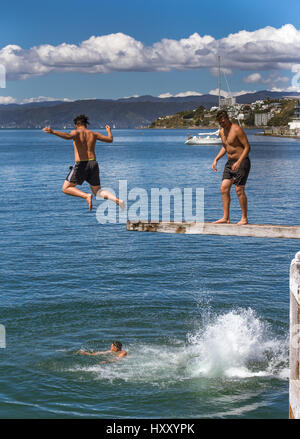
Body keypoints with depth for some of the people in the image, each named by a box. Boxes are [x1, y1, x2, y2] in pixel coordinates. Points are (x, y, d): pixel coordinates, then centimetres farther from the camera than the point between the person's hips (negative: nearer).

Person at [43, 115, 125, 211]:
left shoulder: (76, 132, -1)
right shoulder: (93, 134, 11)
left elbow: (68, 136, -25)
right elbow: (110, 140, 19)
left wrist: (53, 131, -35)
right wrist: (109, 131, 41)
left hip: (81, 164, -5)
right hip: (93, 163, 5)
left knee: (66, 189, 7)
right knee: (97, 191, 17)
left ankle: (86, 196, -17)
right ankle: (117, 200, -9)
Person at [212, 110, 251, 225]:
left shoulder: (237, 130, -16)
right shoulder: (222, 131, 9)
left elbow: (247, 147, -17)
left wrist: (239, 162, -26)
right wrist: (216, 159, 13)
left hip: (242, 162, -8)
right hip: (230, 162, 8)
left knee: (239, 190, -8)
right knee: (224, 188, 1)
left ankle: (244, 218, 2)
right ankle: (225, 217, 5)